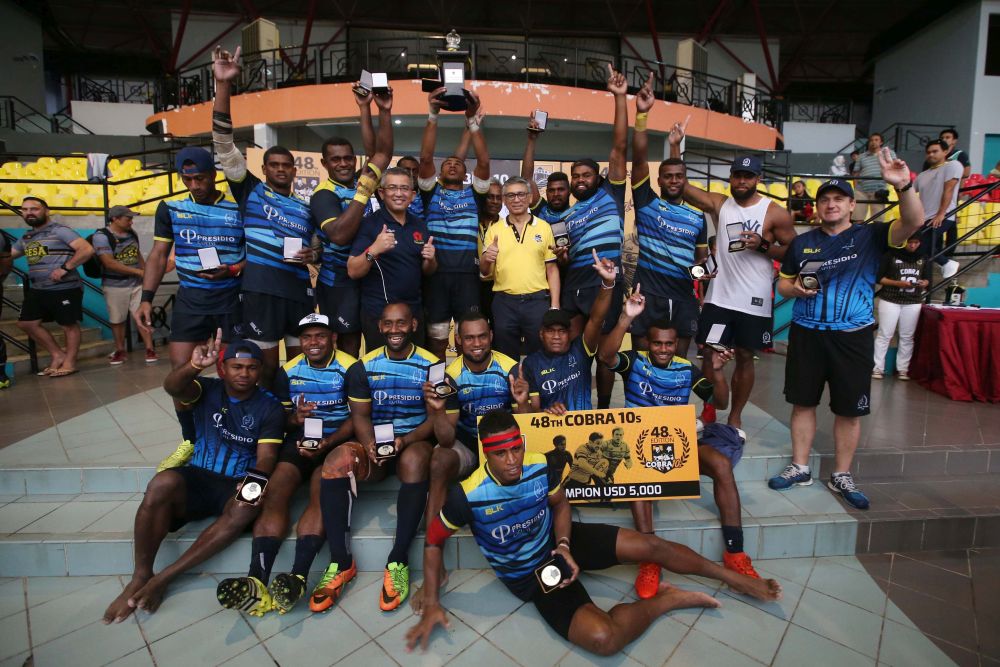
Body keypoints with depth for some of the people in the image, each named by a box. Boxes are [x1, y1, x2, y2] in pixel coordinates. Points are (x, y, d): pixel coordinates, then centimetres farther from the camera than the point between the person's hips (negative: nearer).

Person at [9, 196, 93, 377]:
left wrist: (65, 268, -22)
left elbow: (87, 249, -19)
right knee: (26, 323, 10)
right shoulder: (25, 237, 15)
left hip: (65, 288, -9)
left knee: (69, 324, 0)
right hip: (37, 289, 9)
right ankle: (58, 354, 20)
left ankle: (69, 363, 10)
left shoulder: (60, 231, -8)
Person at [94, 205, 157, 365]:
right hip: (115, 286, -4)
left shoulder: (131, 234, 6)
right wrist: (138, 271, -19)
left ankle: (150, 349, 1)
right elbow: (110, 263, -20)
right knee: (117, 320, 8)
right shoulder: (101, 236, -12)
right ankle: (120, 351, 21)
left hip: (137, 283, 4)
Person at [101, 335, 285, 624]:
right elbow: (172, 386, -21)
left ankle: (163, 578, -21)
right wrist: (194, 366, -43)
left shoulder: (270, 407, -1)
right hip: (198, 479, 1)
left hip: (239, 485, 0)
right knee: (163, 483, -32)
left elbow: (266, 457, -9)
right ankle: (140, 577, -17)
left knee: (247, 508, -34)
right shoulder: (207, 390, 2)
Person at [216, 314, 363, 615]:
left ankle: (298, 577, -41)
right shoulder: (288, 370, 11)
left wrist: (326, 444, -19)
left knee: (322, 494, -30)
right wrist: (295, 418, -10)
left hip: (337, 440, -3)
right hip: (300, 438, 4)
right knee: (275, 492, -23)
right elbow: (282, 417, 15)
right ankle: (257, 580, -34)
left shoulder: (350, 368, -3)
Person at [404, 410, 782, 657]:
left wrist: (564, 546, -15)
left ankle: (735, 579, 19)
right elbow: (433, 542, -11)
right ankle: (666, 599, 3)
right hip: (529, 576, -3)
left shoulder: (540, 466, -19)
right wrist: (431, 605, -11)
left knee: (651, 546, -7)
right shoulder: (468, 496, -29)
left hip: (559, 545, 3)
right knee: (603, 638, -26)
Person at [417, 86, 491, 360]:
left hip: (467, 274, 0)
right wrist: (433, 114, -9)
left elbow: (484, 161, -1)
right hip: (435, 274, 0)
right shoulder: (431, 192, 14)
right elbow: (425, 157, 0)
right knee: (436, 339, 5)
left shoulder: (474, 194, 14)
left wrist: (472, 119, -9)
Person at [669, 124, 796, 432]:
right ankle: (708, 412, 22)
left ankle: (735, 417, 23)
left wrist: (763, 246, -18)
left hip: (754, 301, -2)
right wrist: (675, 146, -10)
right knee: (709, 355, 5)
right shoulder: (719, 204, 3)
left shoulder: (775, 213, -5)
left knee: (745, 358, 9)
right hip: (718, 297, 2)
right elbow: (680, 186, -1)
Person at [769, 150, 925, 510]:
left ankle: (841, 476, 22)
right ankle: (799, 468, 21)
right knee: (803, 402, 8)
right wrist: (796, 289, -10)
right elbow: (783, 283, 13)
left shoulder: (870, 236, 0)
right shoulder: (802, 243, 7)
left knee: (849, 409, 7)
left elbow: (913, 223, -16)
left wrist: (904, 186, -32)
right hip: (806, 334, 2)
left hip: (852, 336, -1)